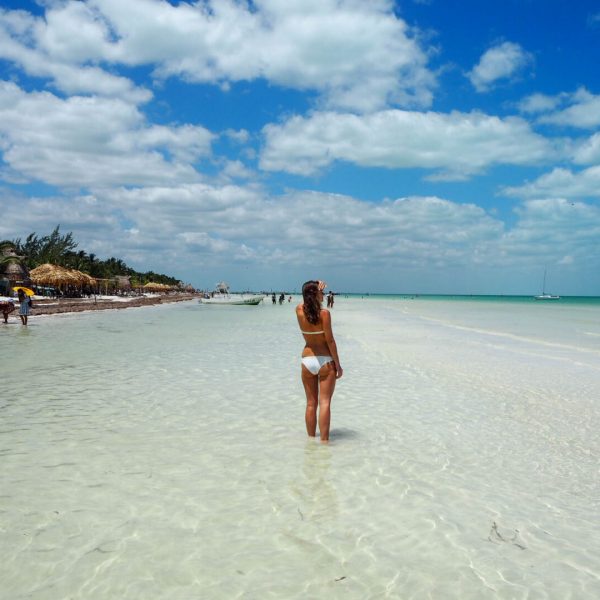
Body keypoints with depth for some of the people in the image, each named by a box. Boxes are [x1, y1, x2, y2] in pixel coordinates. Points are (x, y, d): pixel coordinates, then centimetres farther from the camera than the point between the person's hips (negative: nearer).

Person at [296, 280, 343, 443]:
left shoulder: (299, 311, -2)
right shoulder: (324, 313, -14)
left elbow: (307, 303, 24)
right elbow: (330, 341, -12)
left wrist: (316, 290, 15)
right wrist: (338, 365, -6)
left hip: (307, 361, 4)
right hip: (325, 361, -4)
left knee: (311, 403, 12)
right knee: (325, 403, -2)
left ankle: (311, 438, 17)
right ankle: (324, 440, -5)